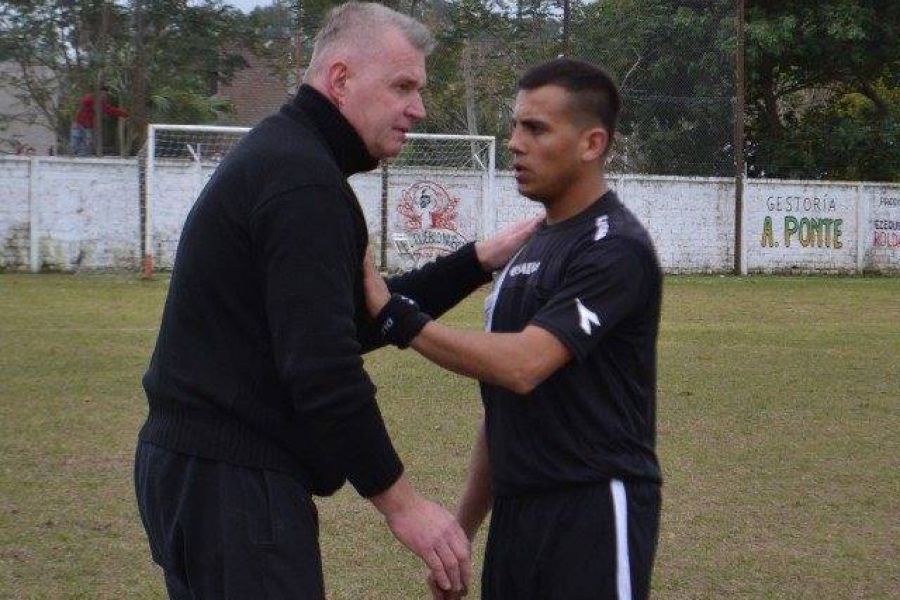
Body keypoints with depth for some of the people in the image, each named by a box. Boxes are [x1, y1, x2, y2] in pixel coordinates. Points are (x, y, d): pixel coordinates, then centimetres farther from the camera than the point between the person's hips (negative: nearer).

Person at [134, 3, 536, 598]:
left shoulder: (277, 155, 16)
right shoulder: (303, 180, -17)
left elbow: (359, 318, 19)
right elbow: (322, 365, -24)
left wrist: (477, 261, 15)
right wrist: (401, 502, -18)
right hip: (232, 476, -11)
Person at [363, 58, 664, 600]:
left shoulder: (614, 248, -12)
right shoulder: (531, 247, 16)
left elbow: (522, 366, -25)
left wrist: (395, 313, -22)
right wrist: (462, 529, 17)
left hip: (594, 514, -8)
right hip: (516, 514, 8)